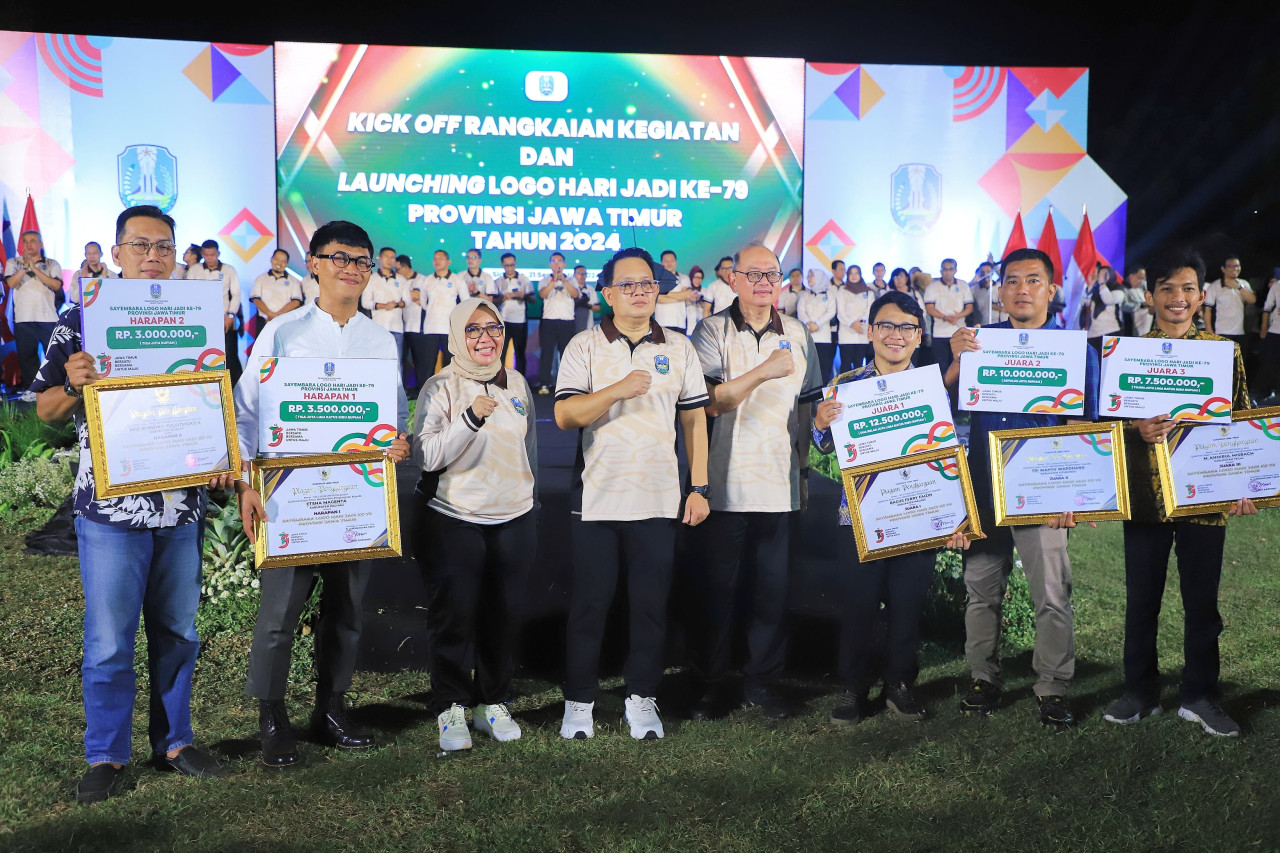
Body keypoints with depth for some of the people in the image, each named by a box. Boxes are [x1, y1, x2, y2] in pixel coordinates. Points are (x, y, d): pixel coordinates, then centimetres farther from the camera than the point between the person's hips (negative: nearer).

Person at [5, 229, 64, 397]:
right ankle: (30, 389, 13)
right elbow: (11, 283, -5)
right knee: (26, 355, 5)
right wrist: (25, 266, -13)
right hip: (23, 318, 2)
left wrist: (35, 269, -12)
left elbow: (56, 284, -8)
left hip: (48, 318, -1)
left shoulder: (52, 264, 8)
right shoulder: (14, 263, 11)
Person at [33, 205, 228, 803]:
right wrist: (75, 384, -21)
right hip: (110, 507, -3)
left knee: (177, 632, 12)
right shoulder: (80, 323, -1)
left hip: (182, 506, 3)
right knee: (109, 641, 2)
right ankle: (106, 755, 18)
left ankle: (173, 741, 27)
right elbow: (46, 411, 1)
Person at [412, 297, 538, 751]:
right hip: (453, 520, -4)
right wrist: (470, 418, -29)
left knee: (505, 615, 8)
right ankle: (451, 709, 14)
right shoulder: (440, 388, -7)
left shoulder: (516, 383, 9)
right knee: (454, 616, 0)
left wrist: (526, 497, 25)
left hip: (513, 518, 4)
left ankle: (494, 703, 22)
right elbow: (426, 457, -17)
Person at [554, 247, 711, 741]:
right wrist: (617, 390, -21)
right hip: (597, 499, -2)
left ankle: (641, 698, 21)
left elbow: (694, 420, 10)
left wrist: (699, 488, 4)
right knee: (589, 604, 5)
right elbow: (565, 415, -7)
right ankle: (579, 701, 18)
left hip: (658, 500, 2)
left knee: (651, 604, 7)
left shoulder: (679, 349, 9)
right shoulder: (584, 347, 2)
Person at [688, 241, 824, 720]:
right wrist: (764, 371, -21)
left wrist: (803, 458, 15)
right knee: (719, 587, 4)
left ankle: (763, 681, 20)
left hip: (780, 483, 3)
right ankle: (713, 684, 17)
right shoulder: (713, 332, -2)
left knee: (773, 588, 6)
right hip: (726, 483, -3)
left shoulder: (797, 335, 11)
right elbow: (710, 401, -13)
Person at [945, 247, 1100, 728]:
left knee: (1052, 597, 1)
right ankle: (983, 679, 22)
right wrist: (957, 362, -14)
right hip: (983, 488, 2)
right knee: (981, 589, 9)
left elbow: (1087, 428, 1)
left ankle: (1053, 690, 14)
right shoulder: (981, 340, 8)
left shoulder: (1076, 349, 2)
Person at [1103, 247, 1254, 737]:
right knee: (1141, 599, 8)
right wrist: (1138, 431, -18)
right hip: (1146, 495, 0)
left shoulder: (1224, 351, 3)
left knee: (1202, 600, 8)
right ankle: (1140, 692, 23)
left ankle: (1199, 696, 23)